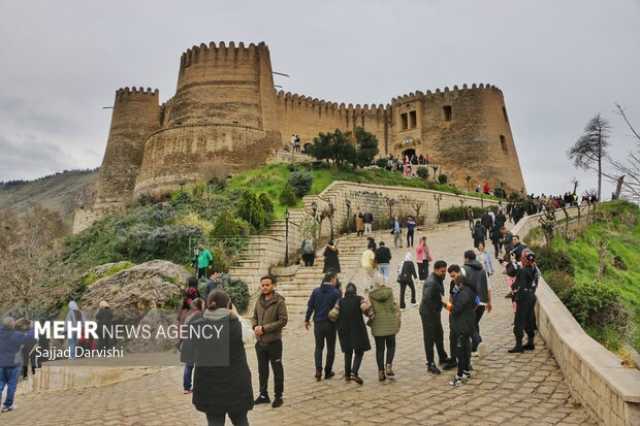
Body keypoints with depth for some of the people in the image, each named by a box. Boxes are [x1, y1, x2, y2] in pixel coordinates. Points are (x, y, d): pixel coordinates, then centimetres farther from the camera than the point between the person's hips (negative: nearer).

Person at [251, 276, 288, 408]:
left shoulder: (279, 301, -12)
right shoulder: (259, 301, 5)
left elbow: (283, 320, -15)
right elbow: (254, 317, 14)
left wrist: (264, 328, -18)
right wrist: (255, 326, -9)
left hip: (274, 342, -5)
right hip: (260, 342, 5)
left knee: (277, 370, 7)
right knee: (262, 370, 17)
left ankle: (278, 396, 20)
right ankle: (263, 394, 31)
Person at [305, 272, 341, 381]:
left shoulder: (316, 291, 1)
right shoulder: (336, 292, -9)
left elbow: (310, 306, 1)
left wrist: (307, 319, 11)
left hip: (318, 323, 3)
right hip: (330, 324, -3)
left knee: (319, 347, 13)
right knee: (330, 348, 12)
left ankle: (318, 370, 0)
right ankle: (328, 371, 17)